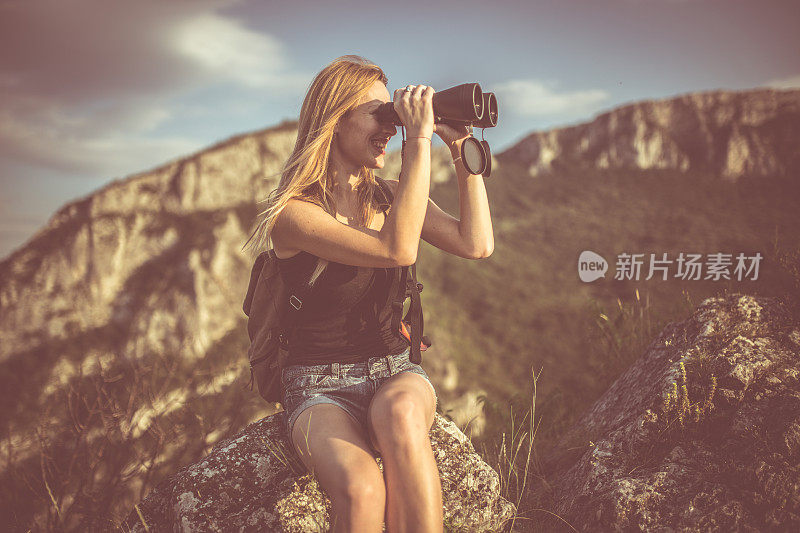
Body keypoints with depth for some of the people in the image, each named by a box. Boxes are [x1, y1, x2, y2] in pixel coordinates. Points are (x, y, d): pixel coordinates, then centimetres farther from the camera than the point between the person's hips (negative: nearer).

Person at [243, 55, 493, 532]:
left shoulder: (390, 197, 7)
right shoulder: (293, 214, -13)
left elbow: (477, 244, -5)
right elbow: (397, 250, -28)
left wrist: (462, 149, -7)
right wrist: (420, 140, -25)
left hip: (396, 375, 4)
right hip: (321, 388, -3)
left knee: (400, 413, -36)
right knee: (359, 488, -35)